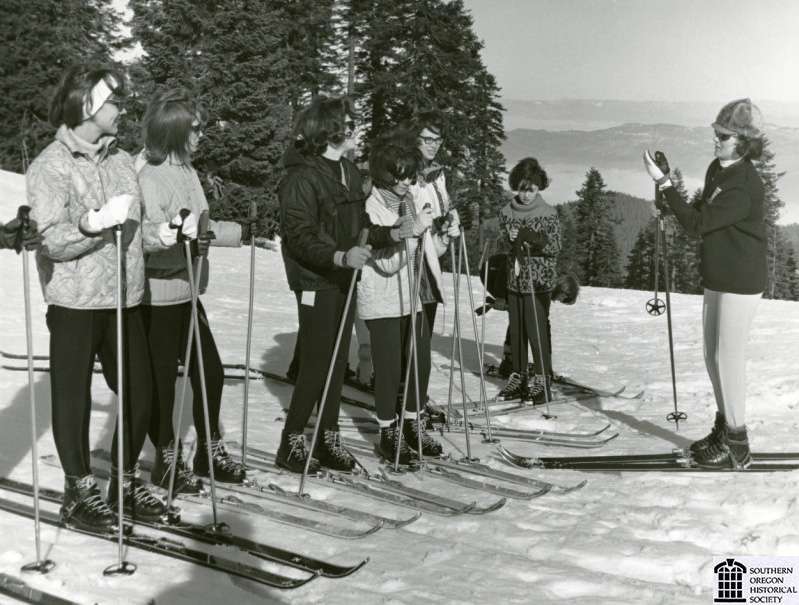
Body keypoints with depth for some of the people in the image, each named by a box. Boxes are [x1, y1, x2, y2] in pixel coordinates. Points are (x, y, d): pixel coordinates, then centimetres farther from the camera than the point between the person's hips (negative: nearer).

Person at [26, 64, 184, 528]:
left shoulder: (122, 161, 11)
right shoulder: (52, 164, -6)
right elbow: (51, 241, -15)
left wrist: (158, 235, -4)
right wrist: (96, 222, -29)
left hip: (125, 300, 5)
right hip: (75, 302, -5)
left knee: (139, 391, 7)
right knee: (74, 398, 3)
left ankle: (125, 481, 25)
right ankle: (80, 490, 19)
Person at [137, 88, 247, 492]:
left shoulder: (185, 169, 8)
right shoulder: (147, 176, -19)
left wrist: (239, 232, 23)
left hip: (186, 292, 9)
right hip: (156, 298, -9)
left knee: (210, 371, 14)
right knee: (161, 380, 6)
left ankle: (209, 450, 31)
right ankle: (167, 461, 23)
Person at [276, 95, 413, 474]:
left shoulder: (350, 172, 12)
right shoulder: (302, 177, -14)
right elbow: (300, 237, -19)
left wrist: (390, 234, 0)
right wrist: (340, 256, -31)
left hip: (344, 279, 8)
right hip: (315, 282, -8)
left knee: (338, 361, 11)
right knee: (316, 364, -4)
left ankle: (328, 439, 21)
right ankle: (291, 443, 9)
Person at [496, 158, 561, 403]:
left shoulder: (548, 213, -5)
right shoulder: (507, 212, 6)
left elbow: (555, 246, -5)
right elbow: (501, 242, 8)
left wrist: (536, 239, -22)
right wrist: (509, 239, -14)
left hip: (539, 281, -4)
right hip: (514, 279, 4)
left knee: (538, 331, -5)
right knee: (516, 331, 9)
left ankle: (542, 380, 7)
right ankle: (518, 377, 20)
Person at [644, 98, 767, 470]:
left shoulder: (744, 186, -23)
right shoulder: (717, 169, 6)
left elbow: (698, 223, -25)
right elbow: (703, 216, 14)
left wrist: (664, 183, -24)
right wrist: (669, 194, -2)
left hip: (741, 282, -9)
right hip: (716, 278, 9)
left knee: (729, 359, -2)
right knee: (713, 356, 16)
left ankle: (736, 447, 10)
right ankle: (724, 429, 31)